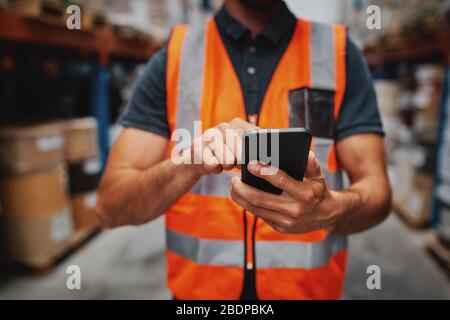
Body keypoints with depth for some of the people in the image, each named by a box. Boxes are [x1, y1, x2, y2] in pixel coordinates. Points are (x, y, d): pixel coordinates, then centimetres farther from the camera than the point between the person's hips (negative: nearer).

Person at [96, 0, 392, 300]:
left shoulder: (339, 53, -7)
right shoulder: (173, 59, -8)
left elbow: (377, 193, -9)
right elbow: (111, 206, -11)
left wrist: (331, 210, -30)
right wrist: (187, 165, -30)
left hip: (310, 287, 1)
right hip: (196, 286, 0)